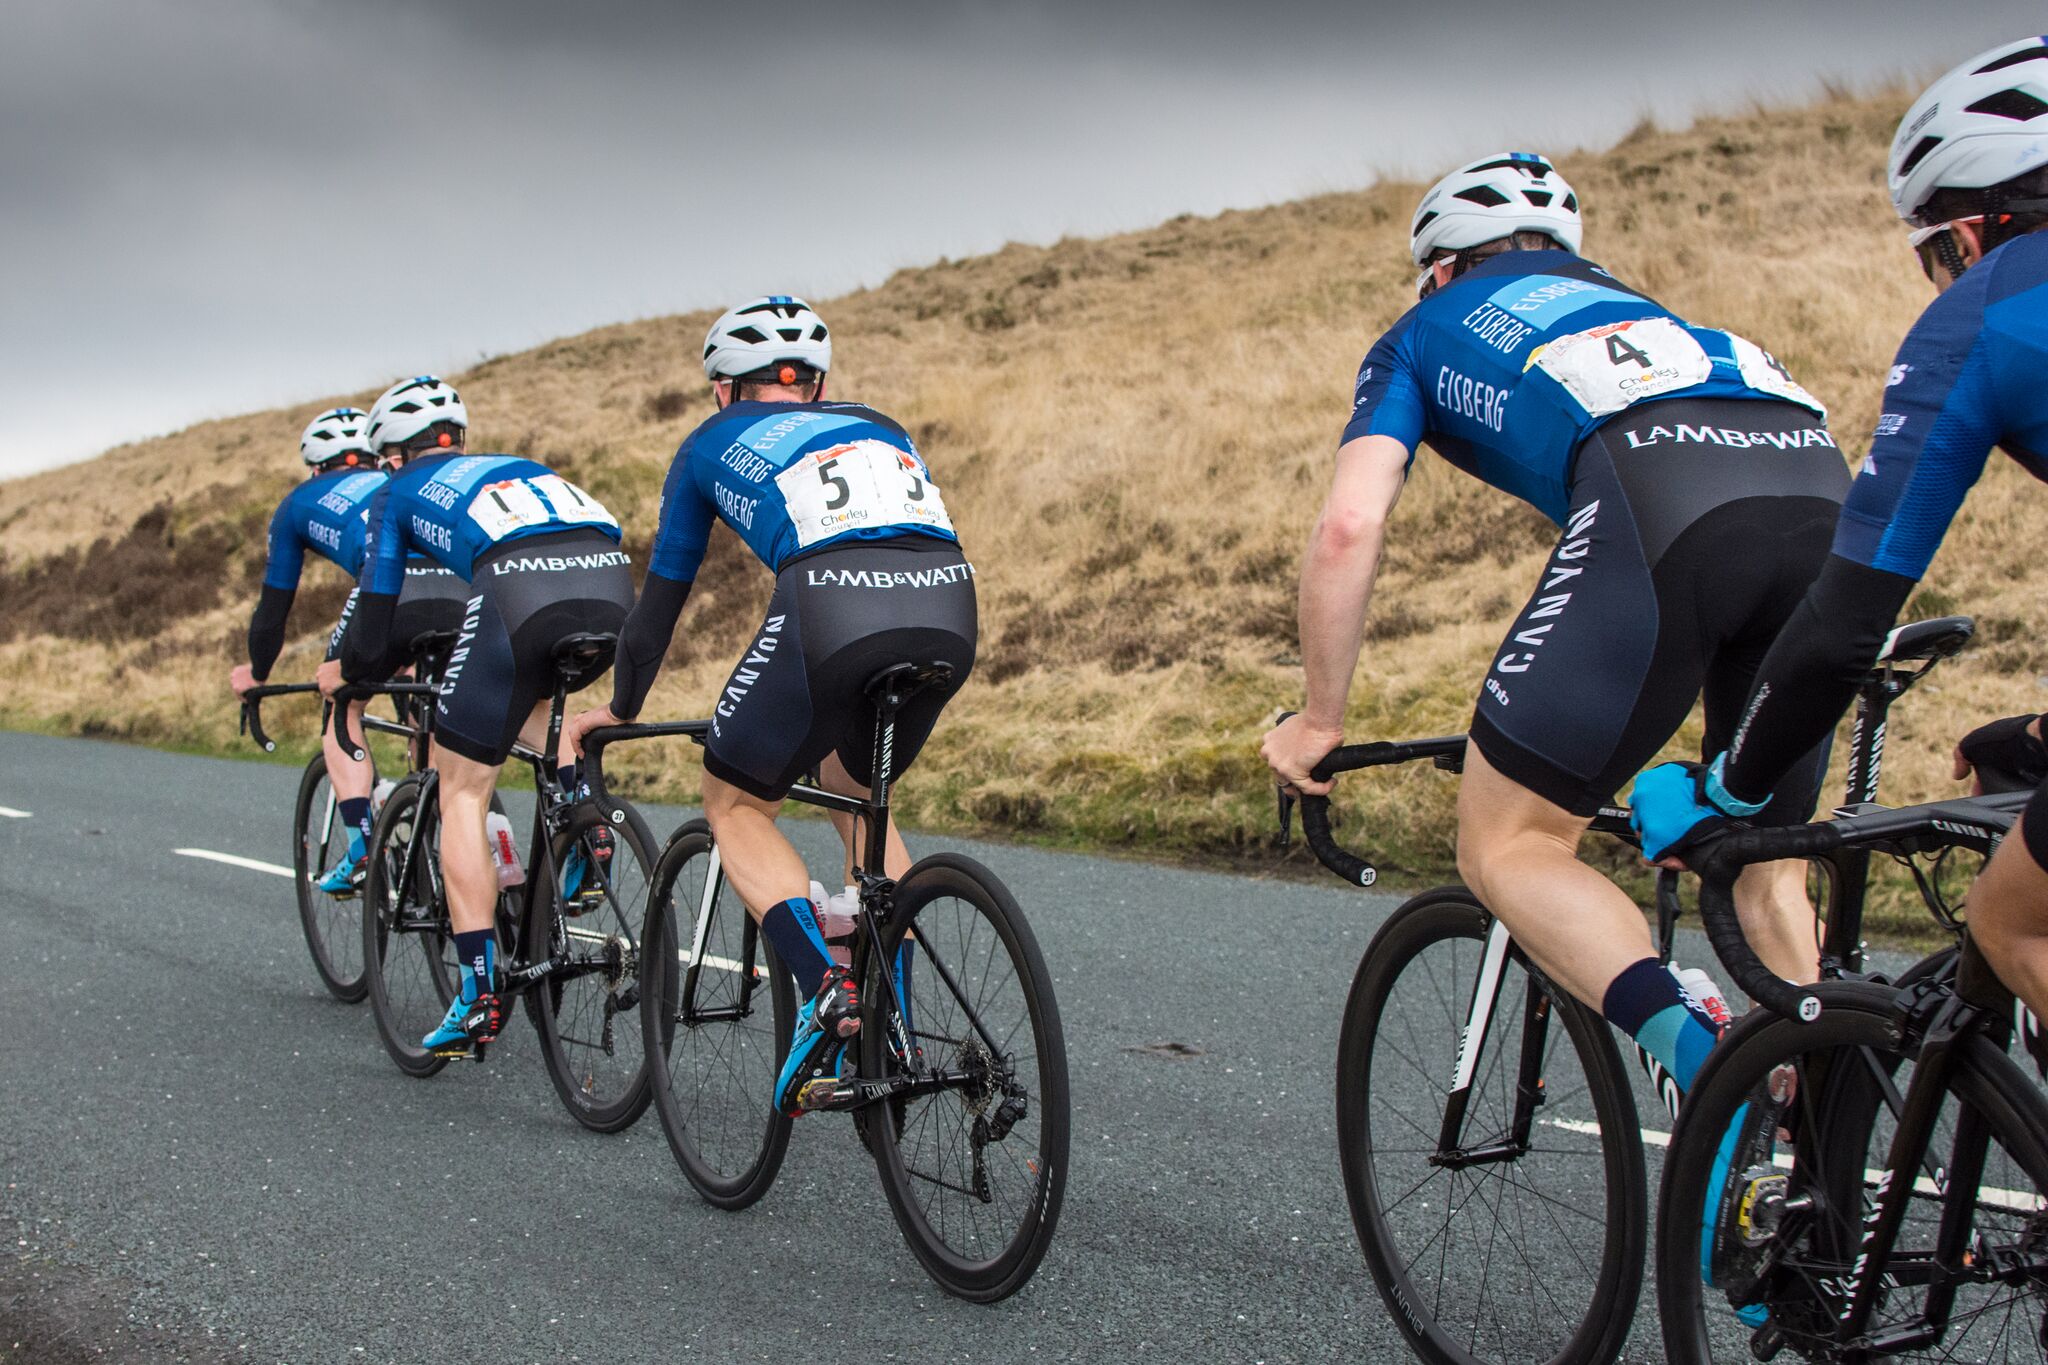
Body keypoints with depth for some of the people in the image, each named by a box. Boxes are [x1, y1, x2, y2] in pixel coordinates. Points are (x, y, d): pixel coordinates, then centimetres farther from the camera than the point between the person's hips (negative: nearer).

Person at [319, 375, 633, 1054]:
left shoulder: (401, 491, 27)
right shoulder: (517, 465, 39)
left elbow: (376, 614, 24)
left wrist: (345, 671, 46)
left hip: (518, 587, -5)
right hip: (612, 584, 5)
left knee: (462, 792, 9)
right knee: (531, 700, 38)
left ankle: (479, 993, 1)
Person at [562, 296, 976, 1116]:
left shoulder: (714, 443, 27)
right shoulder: (880, 430, 36)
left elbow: (664, 590, 32)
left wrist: (620, 709, 45)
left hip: (830, 606, -4)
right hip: (950, 614, 4)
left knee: (736, 806, 18)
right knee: (856, 790, 30)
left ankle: (827, 989, -5)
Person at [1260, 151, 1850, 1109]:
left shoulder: (1423, 334, 29)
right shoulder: (1624, 303, 44)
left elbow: (1349, 526, 13)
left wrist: (1318, 724, 21)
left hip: (1657, 497, -5)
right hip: (1829, 491, 6)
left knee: (1506, 848, 4)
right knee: (1766, 873, 20)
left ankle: (1687, 1045, -20)